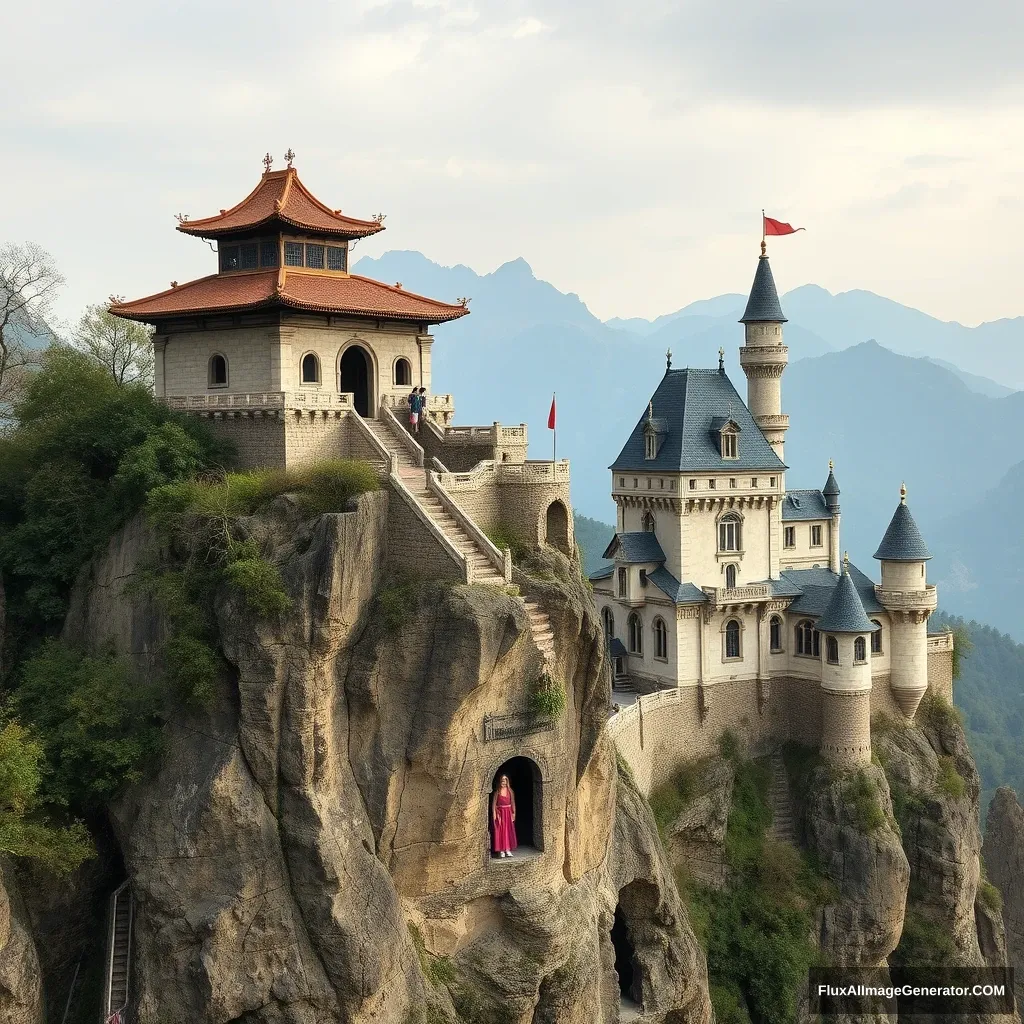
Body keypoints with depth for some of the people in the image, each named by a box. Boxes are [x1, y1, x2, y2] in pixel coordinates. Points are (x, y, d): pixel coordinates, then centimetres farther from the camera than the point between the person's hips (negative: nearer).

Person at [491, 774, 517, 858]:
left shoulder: (510, 791, 4)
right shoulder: (497, 792, -3)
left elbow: (513, 803, 6)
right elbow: (493, 804, -5)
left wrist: (513, 813, 2)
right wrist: (494, 814, -12)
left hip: (508, 813, 3)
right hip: (500, 812, -3)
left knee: (509, 831, 5)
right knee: (500, 831, -2)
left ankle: (508, 850, 11)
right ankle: (501, 851, 1)